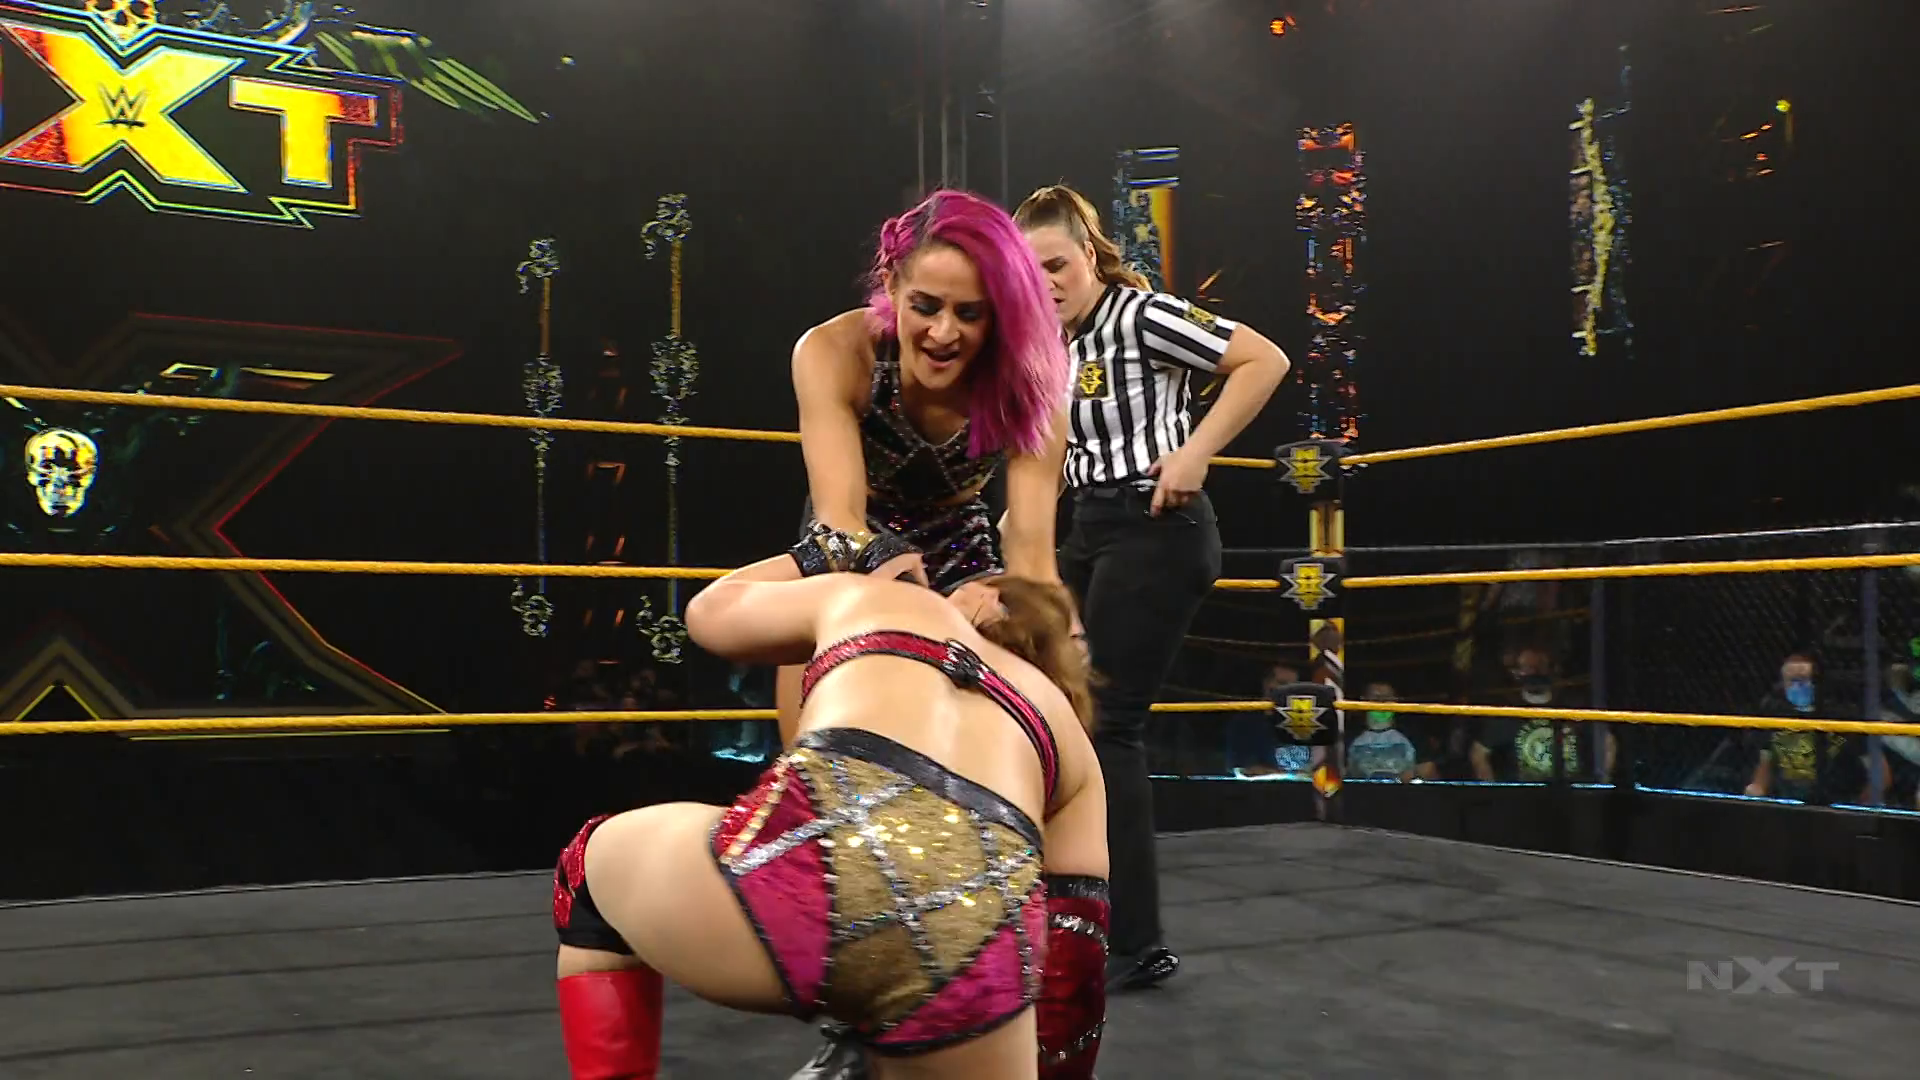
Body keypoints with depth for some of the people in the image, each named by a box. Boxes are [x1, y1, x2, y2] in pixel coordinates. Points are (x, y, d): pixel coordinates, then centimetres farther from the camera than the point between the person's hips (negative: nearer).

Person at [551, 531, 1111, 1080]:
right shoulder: (1071, 735, 32)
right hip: (976, 953, 1)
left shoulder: (868, 598, 30)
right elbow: (1077, 934, 28)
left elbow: (710, 609, 49)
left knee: (592, 864, 31)